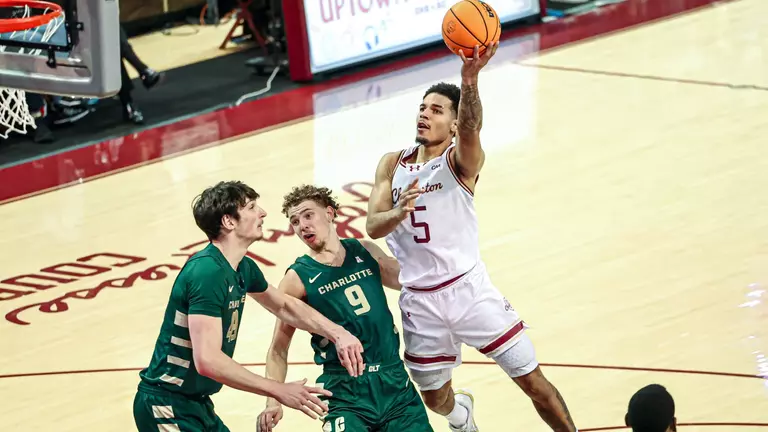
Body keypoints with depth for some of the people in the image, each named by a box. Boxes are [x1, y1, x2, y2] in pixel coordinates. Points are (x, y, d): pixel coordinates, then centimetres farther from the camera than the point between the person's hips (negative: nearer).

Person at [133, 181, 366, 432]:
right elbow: (208, 360, -31)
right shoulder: (207, 272, -23)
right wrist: (279, 391, -28)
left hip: (197, 403, 9)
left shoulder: (243, 268, 5)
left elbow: (285, 306, 24)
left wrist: (337, 334, 10)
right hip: (167, 406, -9)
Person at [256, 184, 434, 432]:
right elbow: (278, 349, -1)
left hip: (395, 380, 4)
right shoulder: (297, 279, -5)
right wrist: (273, 402, -13)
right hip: (346, 391, -4)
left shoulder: (365, 252, 6)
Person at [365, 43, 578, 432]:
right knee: (436, 399, 21)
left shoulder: (461, 160, -9)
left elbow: (470, 128, -33)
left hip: (468, 289, -4)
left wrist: (469, 79, -53)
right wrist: (399, 213, -29)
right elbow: (373, 226, -5)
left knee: (533, 382, -5)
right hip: (419, 301, 4)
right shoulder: (392, 165, 4)